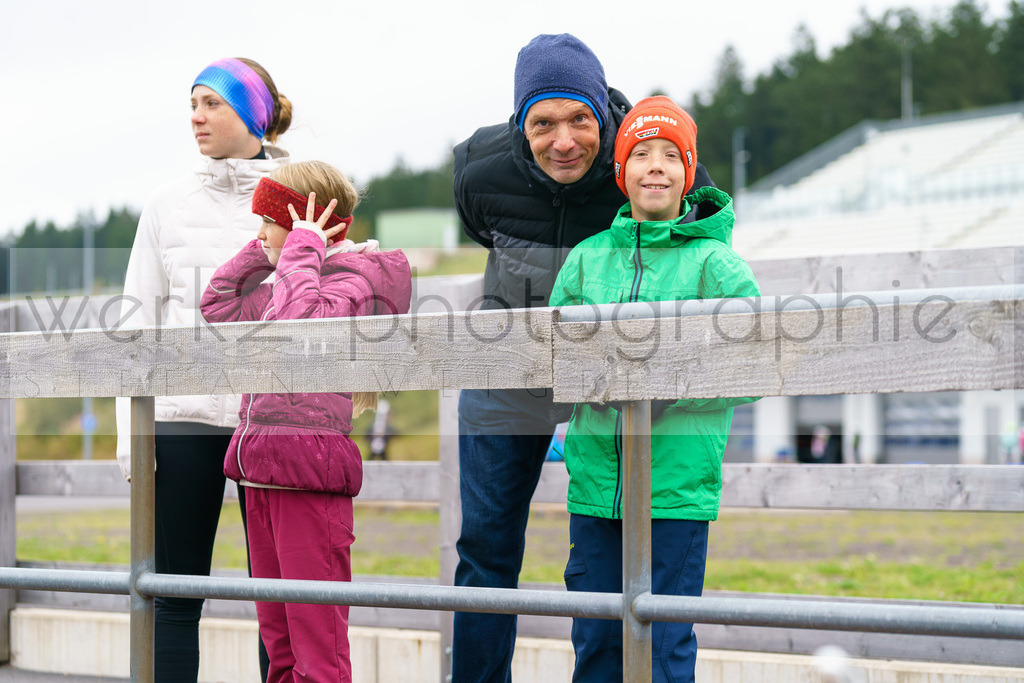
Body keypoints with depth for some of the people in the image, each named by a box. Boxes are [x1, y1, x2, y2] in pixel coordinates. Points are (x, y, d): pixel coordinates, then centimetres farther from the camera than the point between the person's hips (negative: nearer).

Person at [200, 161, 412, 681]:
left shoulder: (357, 276, -7)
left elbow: (303, 327, -25)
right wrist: (262, 251, 18)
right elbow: (219, 306, 28)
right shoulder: (285, 281, 18)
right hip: (260, 470, 9)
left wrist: (302, 250, -13)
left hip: (309, 469, -9)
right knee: (278, 639, 13)